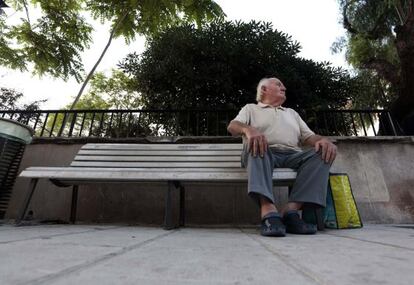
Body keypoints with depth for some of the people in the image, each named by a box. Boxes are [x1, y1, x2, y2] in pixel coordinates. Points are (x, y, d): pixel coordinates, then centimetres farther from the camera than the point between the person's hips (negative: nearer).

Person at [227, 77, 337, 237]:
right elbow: (232, 126, 3)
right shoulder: (251, 108, 22)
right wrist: (248, 129, -23)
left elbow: (308, 136, 22)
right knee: (256, 144, -35)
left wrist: (322, 139, -4)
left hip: (293, 155, 4)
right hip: (265, 153, -3)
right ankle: (269, 211, -49)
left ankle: (291, 210, -34)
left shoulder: (291, 113, 34)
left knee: (323, 152, -22)